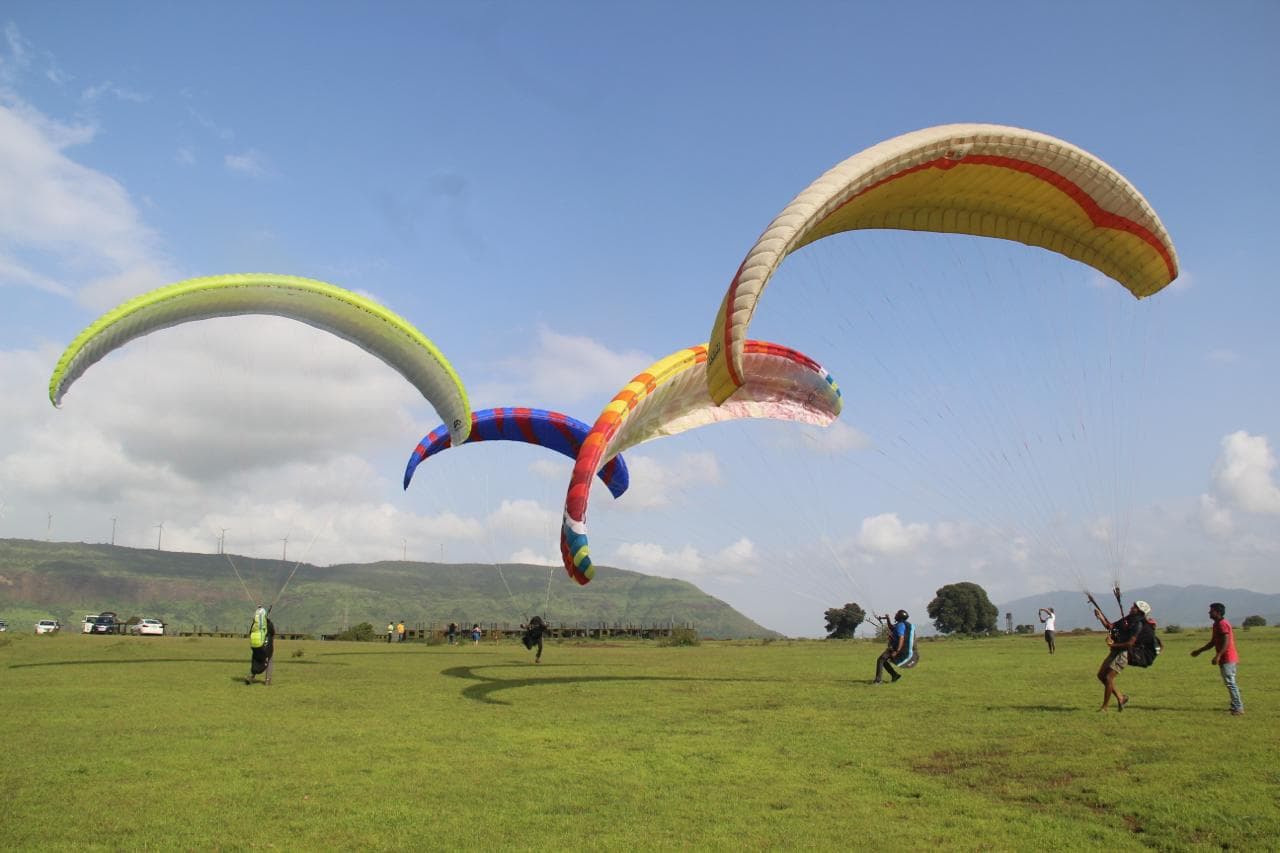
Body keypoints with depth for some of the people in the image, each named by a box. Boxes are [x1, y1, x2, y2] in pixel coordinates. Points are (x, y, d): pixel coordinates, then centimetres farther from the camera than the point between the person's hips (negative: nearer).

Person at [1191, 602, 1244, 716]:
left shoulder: (1222, 624, -14)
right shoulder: (1217, 624, 17)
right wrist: (1199, 651, 24)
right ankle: (1236, 705, 20)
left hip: (1227, 659, -10)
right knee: (1229, 682, 14)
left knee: (1230, 683, -9)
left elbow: (1226, 642, -22)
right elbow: (1212, 642, 23)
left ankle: (1238, 709, -7)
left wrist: (1218, 655, -27)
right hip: (1225, 659, 10)